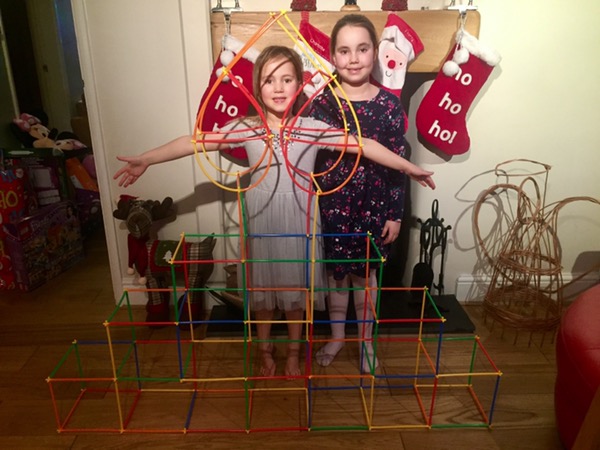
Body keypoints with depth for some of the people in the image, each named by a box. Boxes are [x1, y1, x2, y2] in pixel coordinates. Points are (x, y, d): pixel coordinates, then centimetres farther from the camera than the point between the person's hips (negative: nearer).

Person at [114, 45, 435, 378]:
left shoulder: (313, 128, -7)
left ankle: (293, 353, 39)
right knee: (263, 288, 16)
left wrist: (408, 167, -10)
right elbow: (194, 142, -9)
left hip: (297, 221, 0)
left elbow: (362, 145, -9)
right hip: (261, 221, 1)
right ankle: (265, 351, 40)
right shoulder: (246, 128, -6)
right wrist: (145, 160, -12)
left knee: (295, 288, 15)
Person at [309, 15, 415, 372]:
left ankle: (366, 340, 38)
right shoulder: (321, 103, -6)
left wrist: (396, 214, -3)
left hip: (374, 206, 0)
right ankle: (337, 335, 40)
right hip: (332, 205, 1)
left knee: (365, 275, 16)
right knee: (336, 273, 16)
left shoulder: (390, 104, -6)